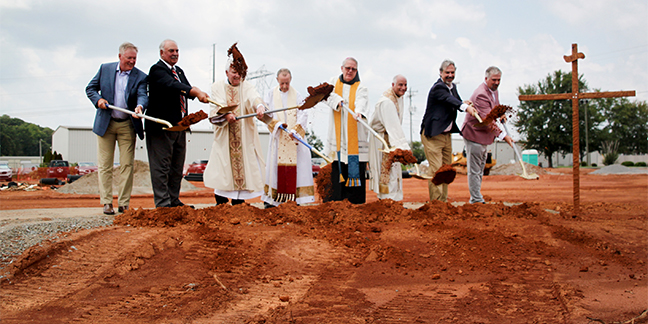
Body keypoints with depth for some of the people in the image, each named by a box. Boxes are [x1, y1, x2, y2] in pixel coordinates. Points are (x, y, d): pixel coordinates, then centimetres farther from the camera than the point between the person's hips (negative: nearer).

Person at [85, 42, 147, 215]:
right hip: (105, 123, 0)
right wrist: (98, 99, -11)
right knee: (104, 165, 2)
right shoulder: (105, 69, 4)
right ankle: (107, 203, 8)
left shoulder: (140, 76, 0)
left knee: (127, 165, 2)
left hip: (127, 125, 0)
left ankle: (124, 204, 9)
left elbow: (143, 95, -16)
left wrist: (139, 106, -38)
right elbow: (90, 88, 10)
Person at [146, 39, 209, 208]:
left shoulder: (179, 71, 19)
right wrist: (196, 91, -39)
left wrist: (198, 94, -16)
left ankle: (174, 201, 22)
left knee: (177, 167, 13)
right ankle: (163, 204, 2)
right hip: (162, 126, -9)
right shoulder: (157, 69, -9)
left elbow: (187, 89, 8)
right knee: (161, 167, -3)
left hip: (180, 125, 9)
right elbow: (172, 85, -26)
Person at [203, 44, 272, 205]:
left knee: (243, 162, -2)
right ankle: (220, 201, 9)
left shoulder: (246, 86, 6)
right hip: (224, 135, 0)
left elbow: (253, 97, -16)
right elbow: (217, 105, -7)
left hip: (244, 136, 1)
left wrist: (260, 106, -39)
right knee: (222, 166, -2)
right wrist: (226, 114, -29)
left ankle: (238, 201, 5)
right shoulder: (218, 86, 7)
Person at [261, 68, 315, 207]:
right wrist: (277, 123, -16)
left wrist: (295, 129, -17)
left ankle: (296, 196, -4)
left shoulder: (297, 95, 5)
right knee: (276, 163, -1)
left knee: (297, 162, -6)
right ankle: (271, 198, 3)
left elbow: (303, 114, -2)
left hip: (295, 137, 0)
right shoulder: (270, 94, 7)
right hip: (278, 137, 0)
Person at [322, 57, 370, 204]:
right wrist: (338, 100, -22)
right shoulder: (334, 82, 15)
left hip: (355, 133, -2)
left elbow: (361, 101, -17)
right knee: (337, 167, 2)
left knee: (356, 168, -5)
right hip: (338, 133, 2)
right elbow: (329, 94, -2)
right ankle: (336, 200, 8)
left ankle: (356, 202, 0)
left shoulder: (360, 87, 4)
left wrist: (358, 111, -39)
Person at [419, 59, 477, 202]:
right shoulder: (438, 88, -16)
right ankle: (435, 201, -8)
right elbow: (450, 99, -32)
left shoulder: (453, 87, 12)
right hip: (432, 135, -9)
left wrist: (465, 103, -12)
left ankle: (443, 201, 18)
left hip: (447, 134, 9)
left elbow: (457, 101, 13)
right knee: (436, 169, -11)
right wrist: (466, 107, -49)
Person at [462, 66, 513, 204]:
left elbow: (496, 106, 28)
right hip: (474, 135, -10)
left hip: (484, 136, 10)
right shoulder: (481, 94, -23)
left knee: (479, 170, 16)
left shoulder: (494, 90, 9)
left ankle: (476, 199, 24)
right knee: (474, 171, -3)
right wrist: (503, 135, -30)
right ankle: (476, 200, 4)